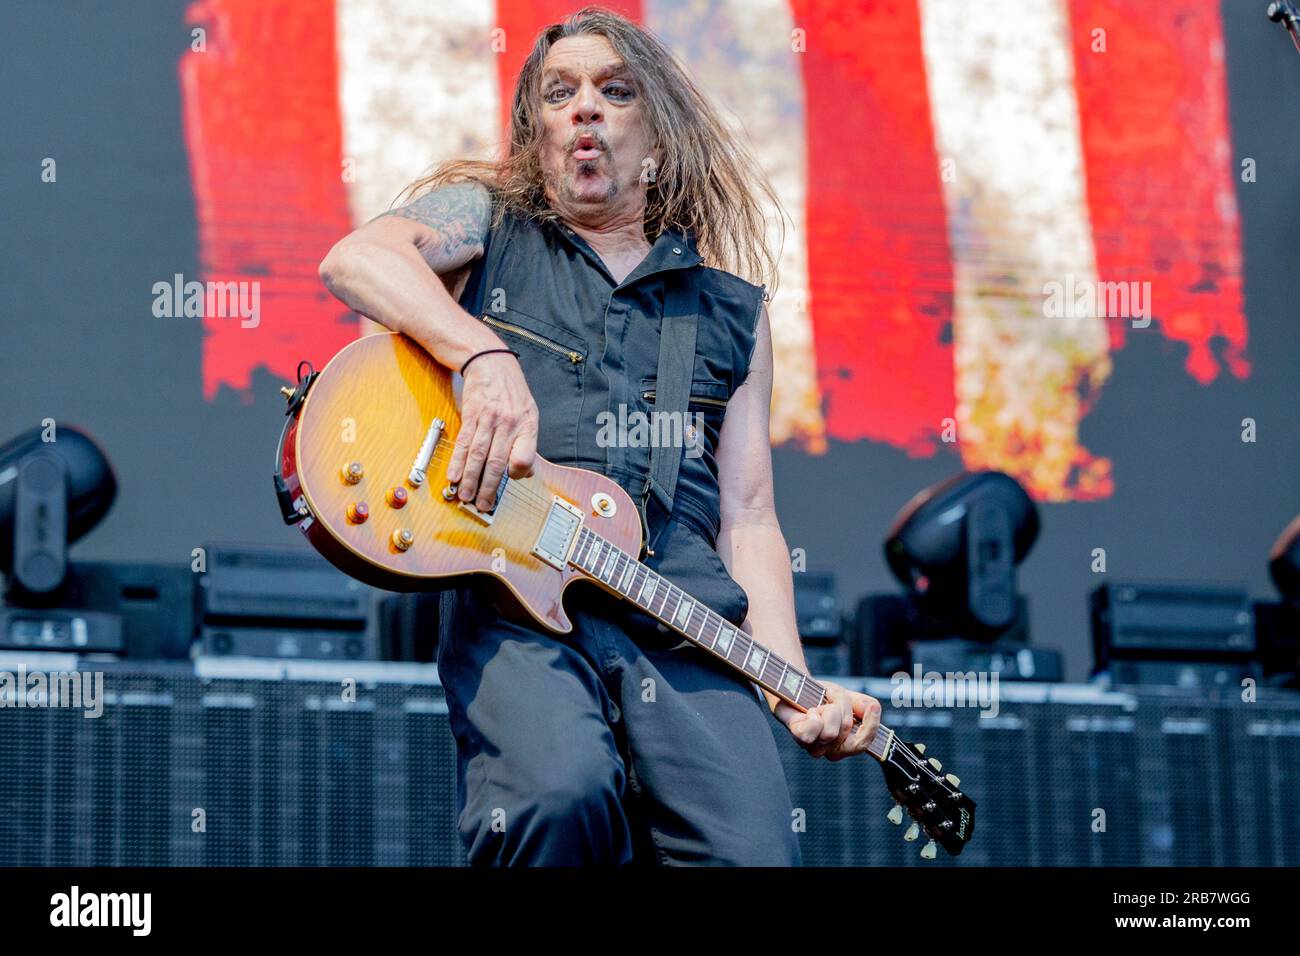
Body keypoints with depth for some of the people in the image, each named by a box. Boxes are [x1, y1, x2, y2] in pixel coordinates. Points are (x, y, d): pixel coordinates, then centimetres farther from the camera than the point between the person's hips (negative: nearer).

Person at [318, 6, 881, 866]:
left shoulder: (733, 310, 24)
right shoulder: (486, 220, 18)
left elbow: (748, 520, 18)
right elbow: (355, 259, -4)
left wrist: (794, 686, 3)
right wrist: (487, 357, -21)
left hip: (684, 617, 2)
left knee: (753, 850, -23)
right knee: (559, 794, -33)